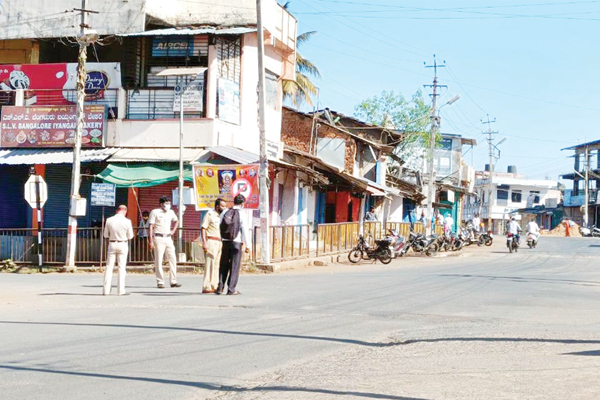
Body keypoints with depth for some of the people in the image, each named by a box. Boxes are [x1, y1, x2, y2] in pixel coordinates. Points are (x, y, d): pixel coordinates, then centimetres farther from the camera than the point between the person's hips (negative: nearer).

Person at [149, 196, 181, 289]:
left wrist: (173, 231, 16)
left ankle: (173, 281, 6)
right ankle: (160, 282, 1)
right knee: (158, 260, -3)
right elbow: (151, 226, -6)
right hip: (159, 238, -6)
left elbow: (176, 221, 33)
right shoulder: (155, 212, -3)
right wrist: (151, 241, -13)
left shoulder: (171, 212, 13)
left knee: (173, 259, 1)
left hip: (168, 238, 6)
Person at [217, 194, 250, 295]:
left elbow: (220, 227, 9)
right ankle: (231, 289, -1)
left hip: (225, 241, 4)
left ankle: (220, 288, 9)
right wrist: (246, 244, -4)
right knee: (234, 266, 1)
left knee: (223, 265, 11)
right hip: (236, 242, -4)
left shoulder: (225, 213, 8)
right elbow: (243, 229, -7)